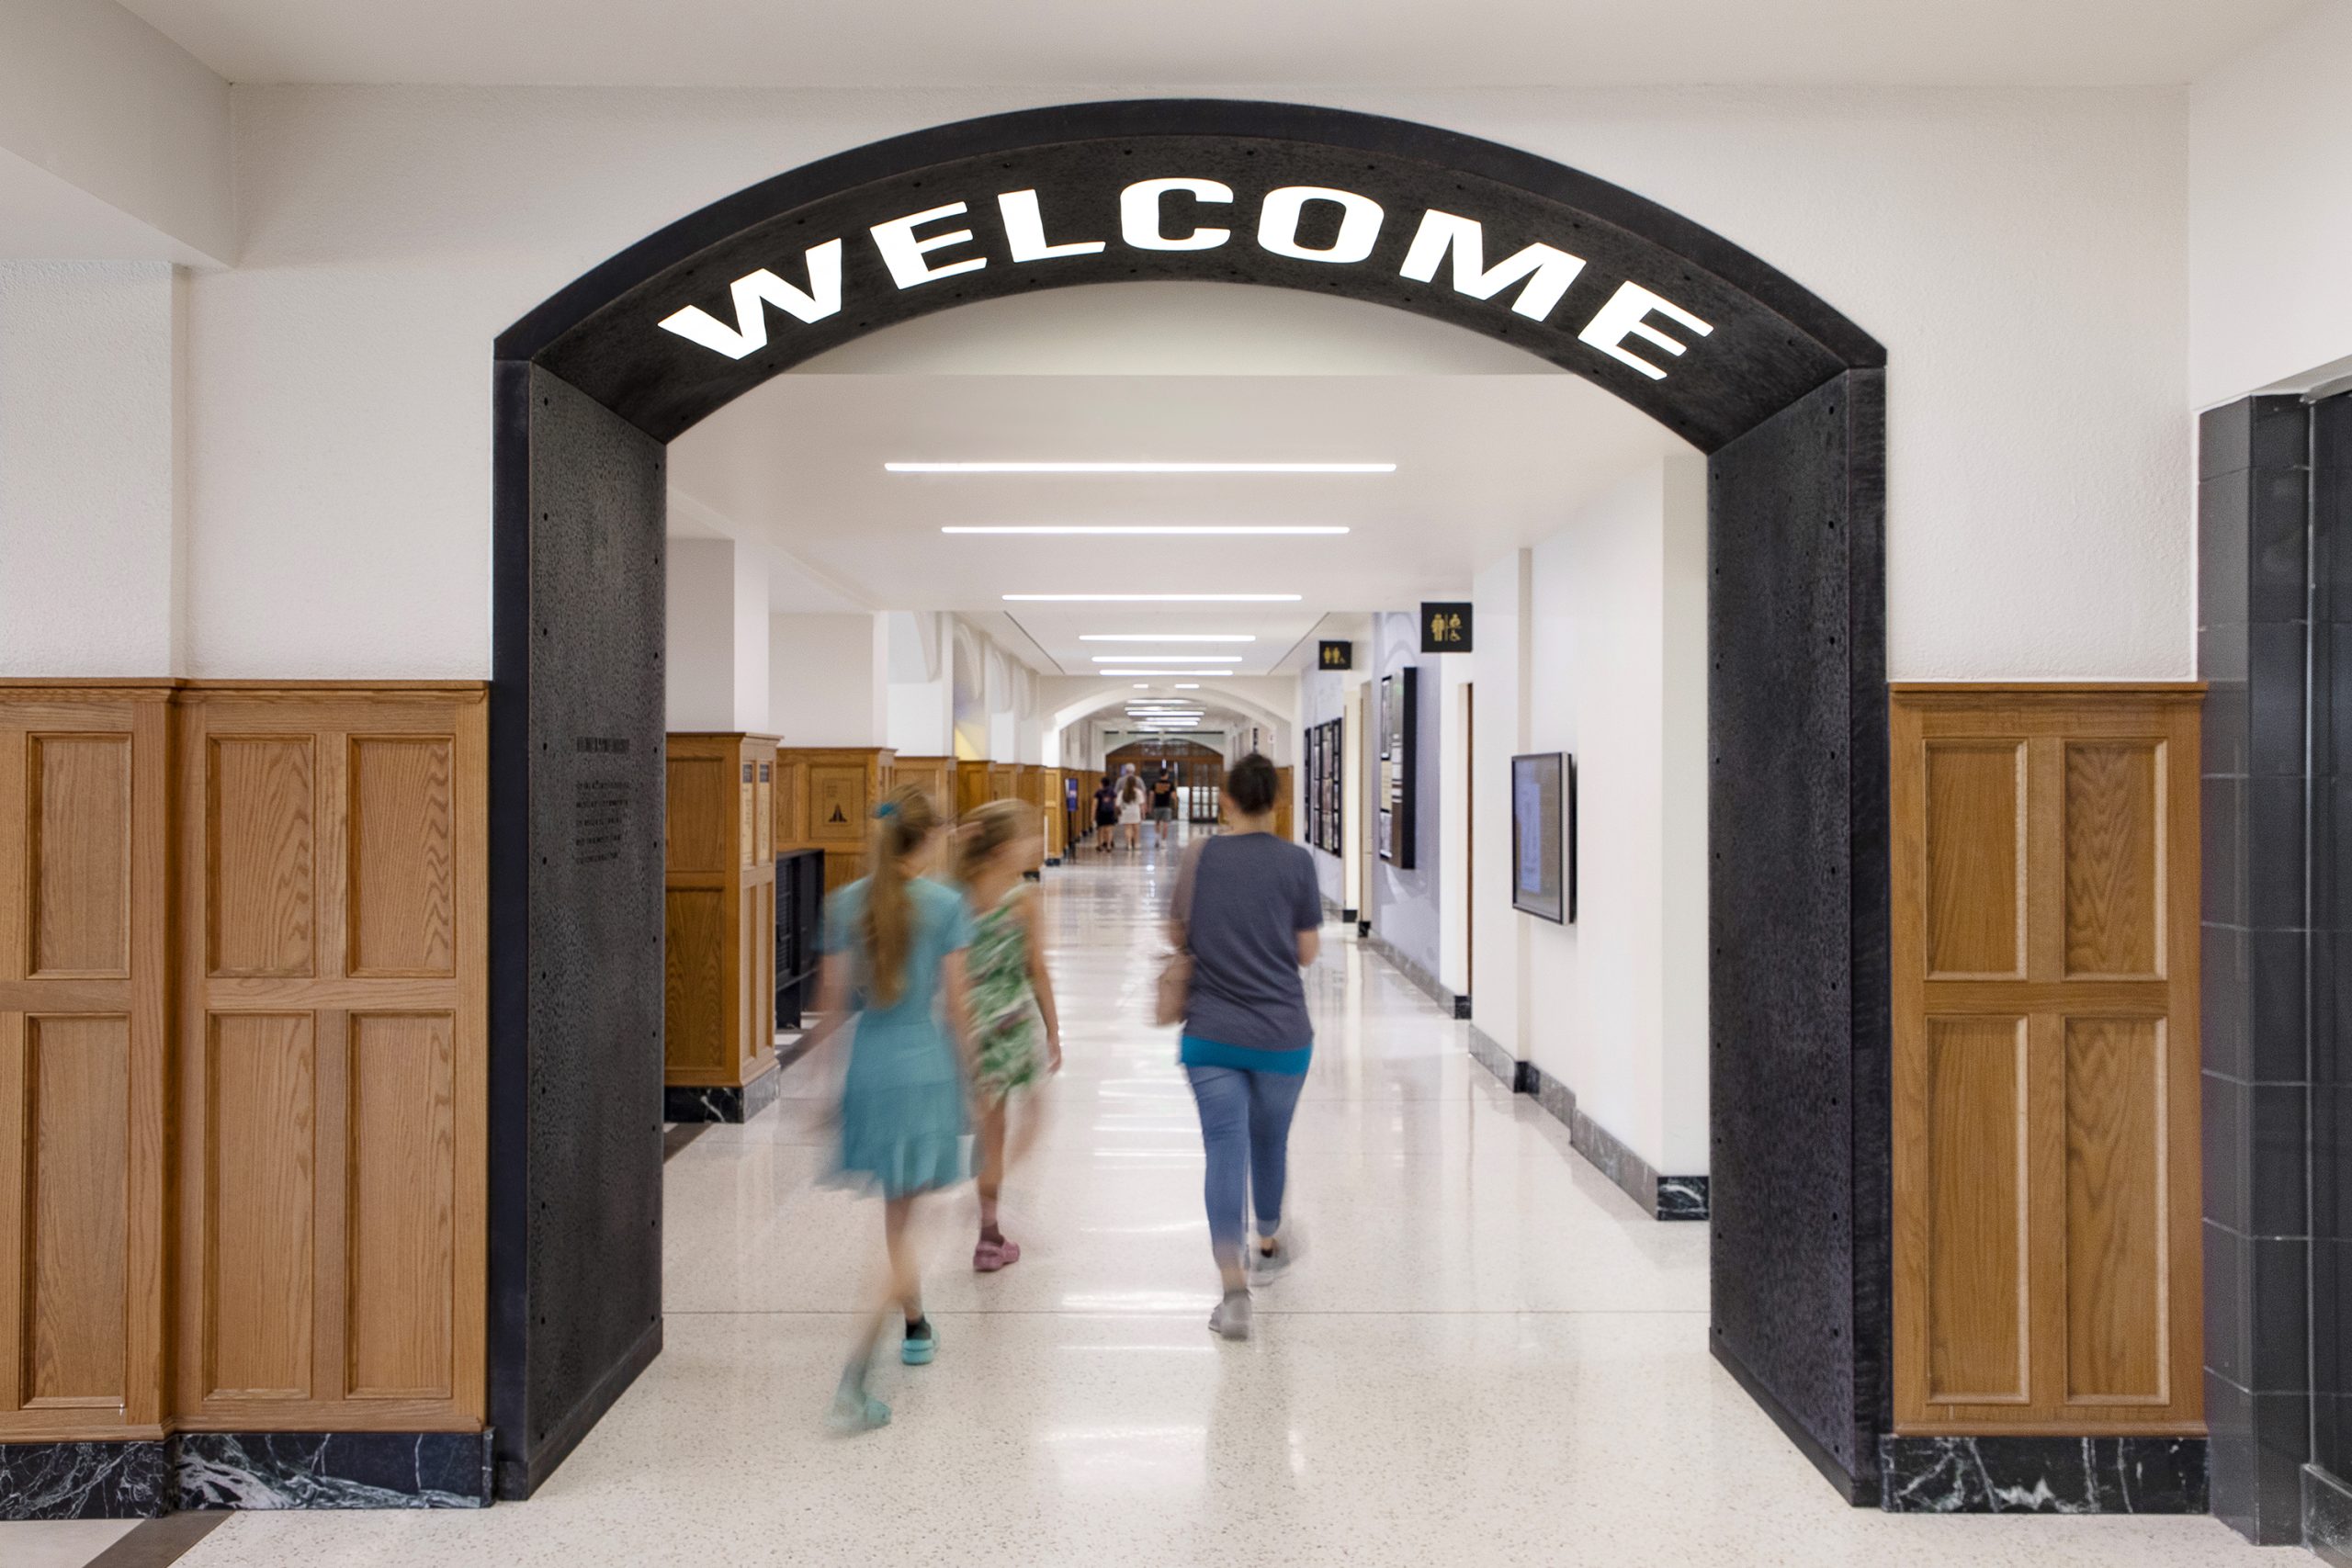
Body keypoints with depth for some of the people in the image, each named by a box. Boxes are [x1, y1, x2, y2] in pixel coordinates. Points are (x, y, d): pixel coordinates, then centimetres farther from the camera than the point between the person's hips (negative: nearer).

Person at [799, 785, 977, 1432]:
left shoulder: (845, 904, 1)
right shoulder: (946, 905, -8)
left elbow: (834, 1000, 3)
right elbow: (955, 1004, -6)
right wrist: (967, 1077, 5)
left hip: (868, 1071, 4)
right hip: (925, 1071, -4)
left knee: (898, 1215, 22)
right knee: (900, 1215, 1)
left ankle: (916, 1328, 40)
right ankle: (854, 1378, -6)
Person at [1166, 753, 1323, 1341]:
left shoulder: (1200, 855, -2)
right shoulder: (1295, 861, -6)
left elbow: (1176, 935, 7)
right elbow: (1308, 951, -2)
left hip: (1210, 1033, 0)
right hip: (1282, 1033, 0)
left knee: (1225, 1150, 1)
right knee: (1270, 1141, 20)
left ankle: (1235, 1292, -8)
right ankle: (1268, 1247, 44)